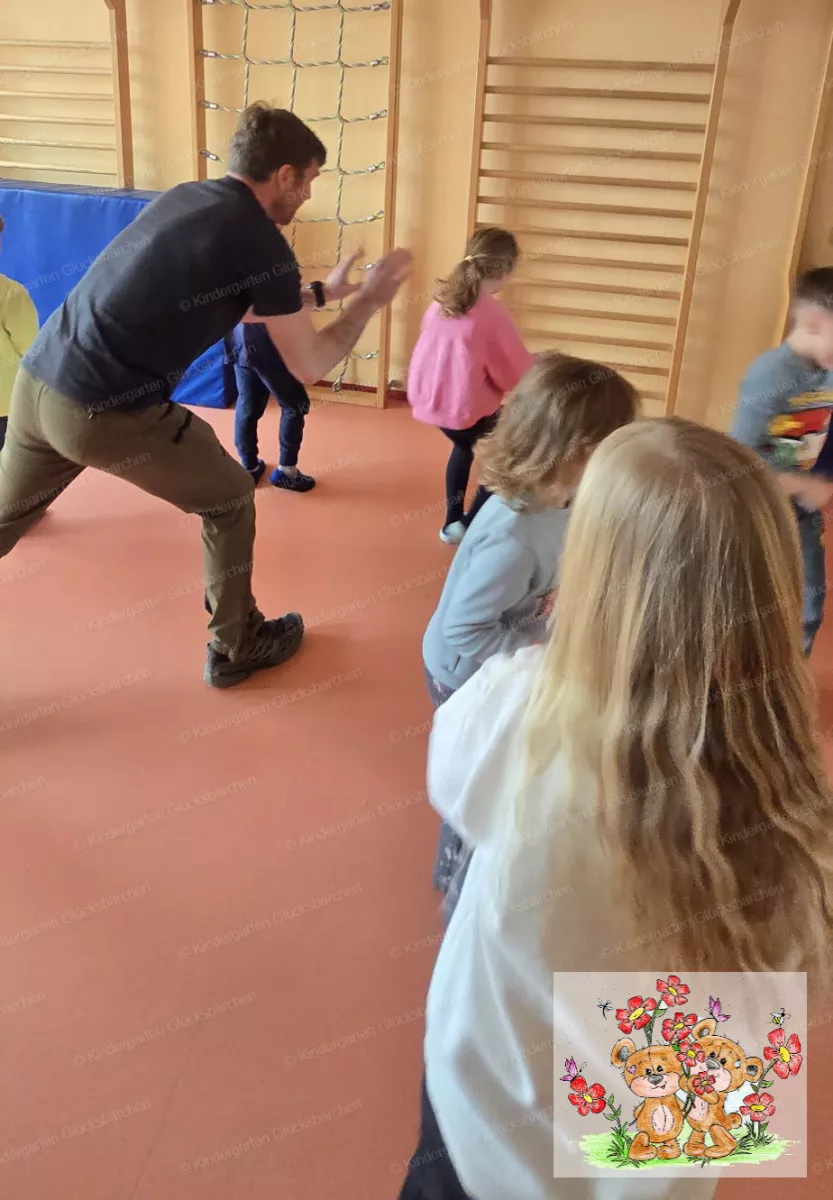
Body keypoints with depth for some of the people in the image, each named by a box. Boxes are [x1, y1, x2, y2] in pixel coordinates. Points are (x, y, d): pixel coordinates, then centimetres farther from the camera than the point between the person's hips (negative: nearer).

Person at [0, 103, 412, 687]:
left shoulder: (186, 197, 16)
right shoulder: (263, 244, -8)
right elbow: (308, 366, 0)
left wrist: (322, 292, 33)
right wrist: (370, 302, 13)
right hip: (110, 414, -7)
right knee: (230, 501, 15)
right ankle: (236, 647, 29)